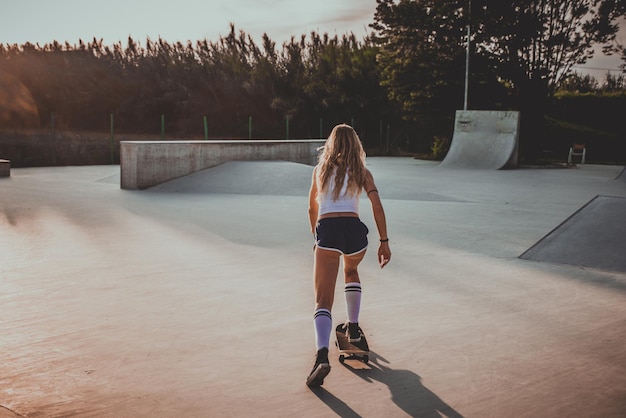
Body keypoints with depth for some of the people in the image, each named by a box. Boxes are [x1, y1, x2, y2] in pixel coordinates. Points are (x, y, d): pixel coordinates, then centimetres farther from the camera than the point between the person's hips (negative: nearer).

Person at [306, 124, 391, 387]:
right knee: (351, 272, 36)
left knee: (323, 301, -8)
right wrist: (384, 242, 7)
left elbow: (312, 209, 25)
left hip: (327, 231, -1)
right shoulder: (361, 172, 15)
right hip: (354, 229, 1)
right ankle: (353, 328, 34)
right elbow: (377, 208, 4)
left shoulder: (320, 170, 19)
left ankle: (322, 355, -29)